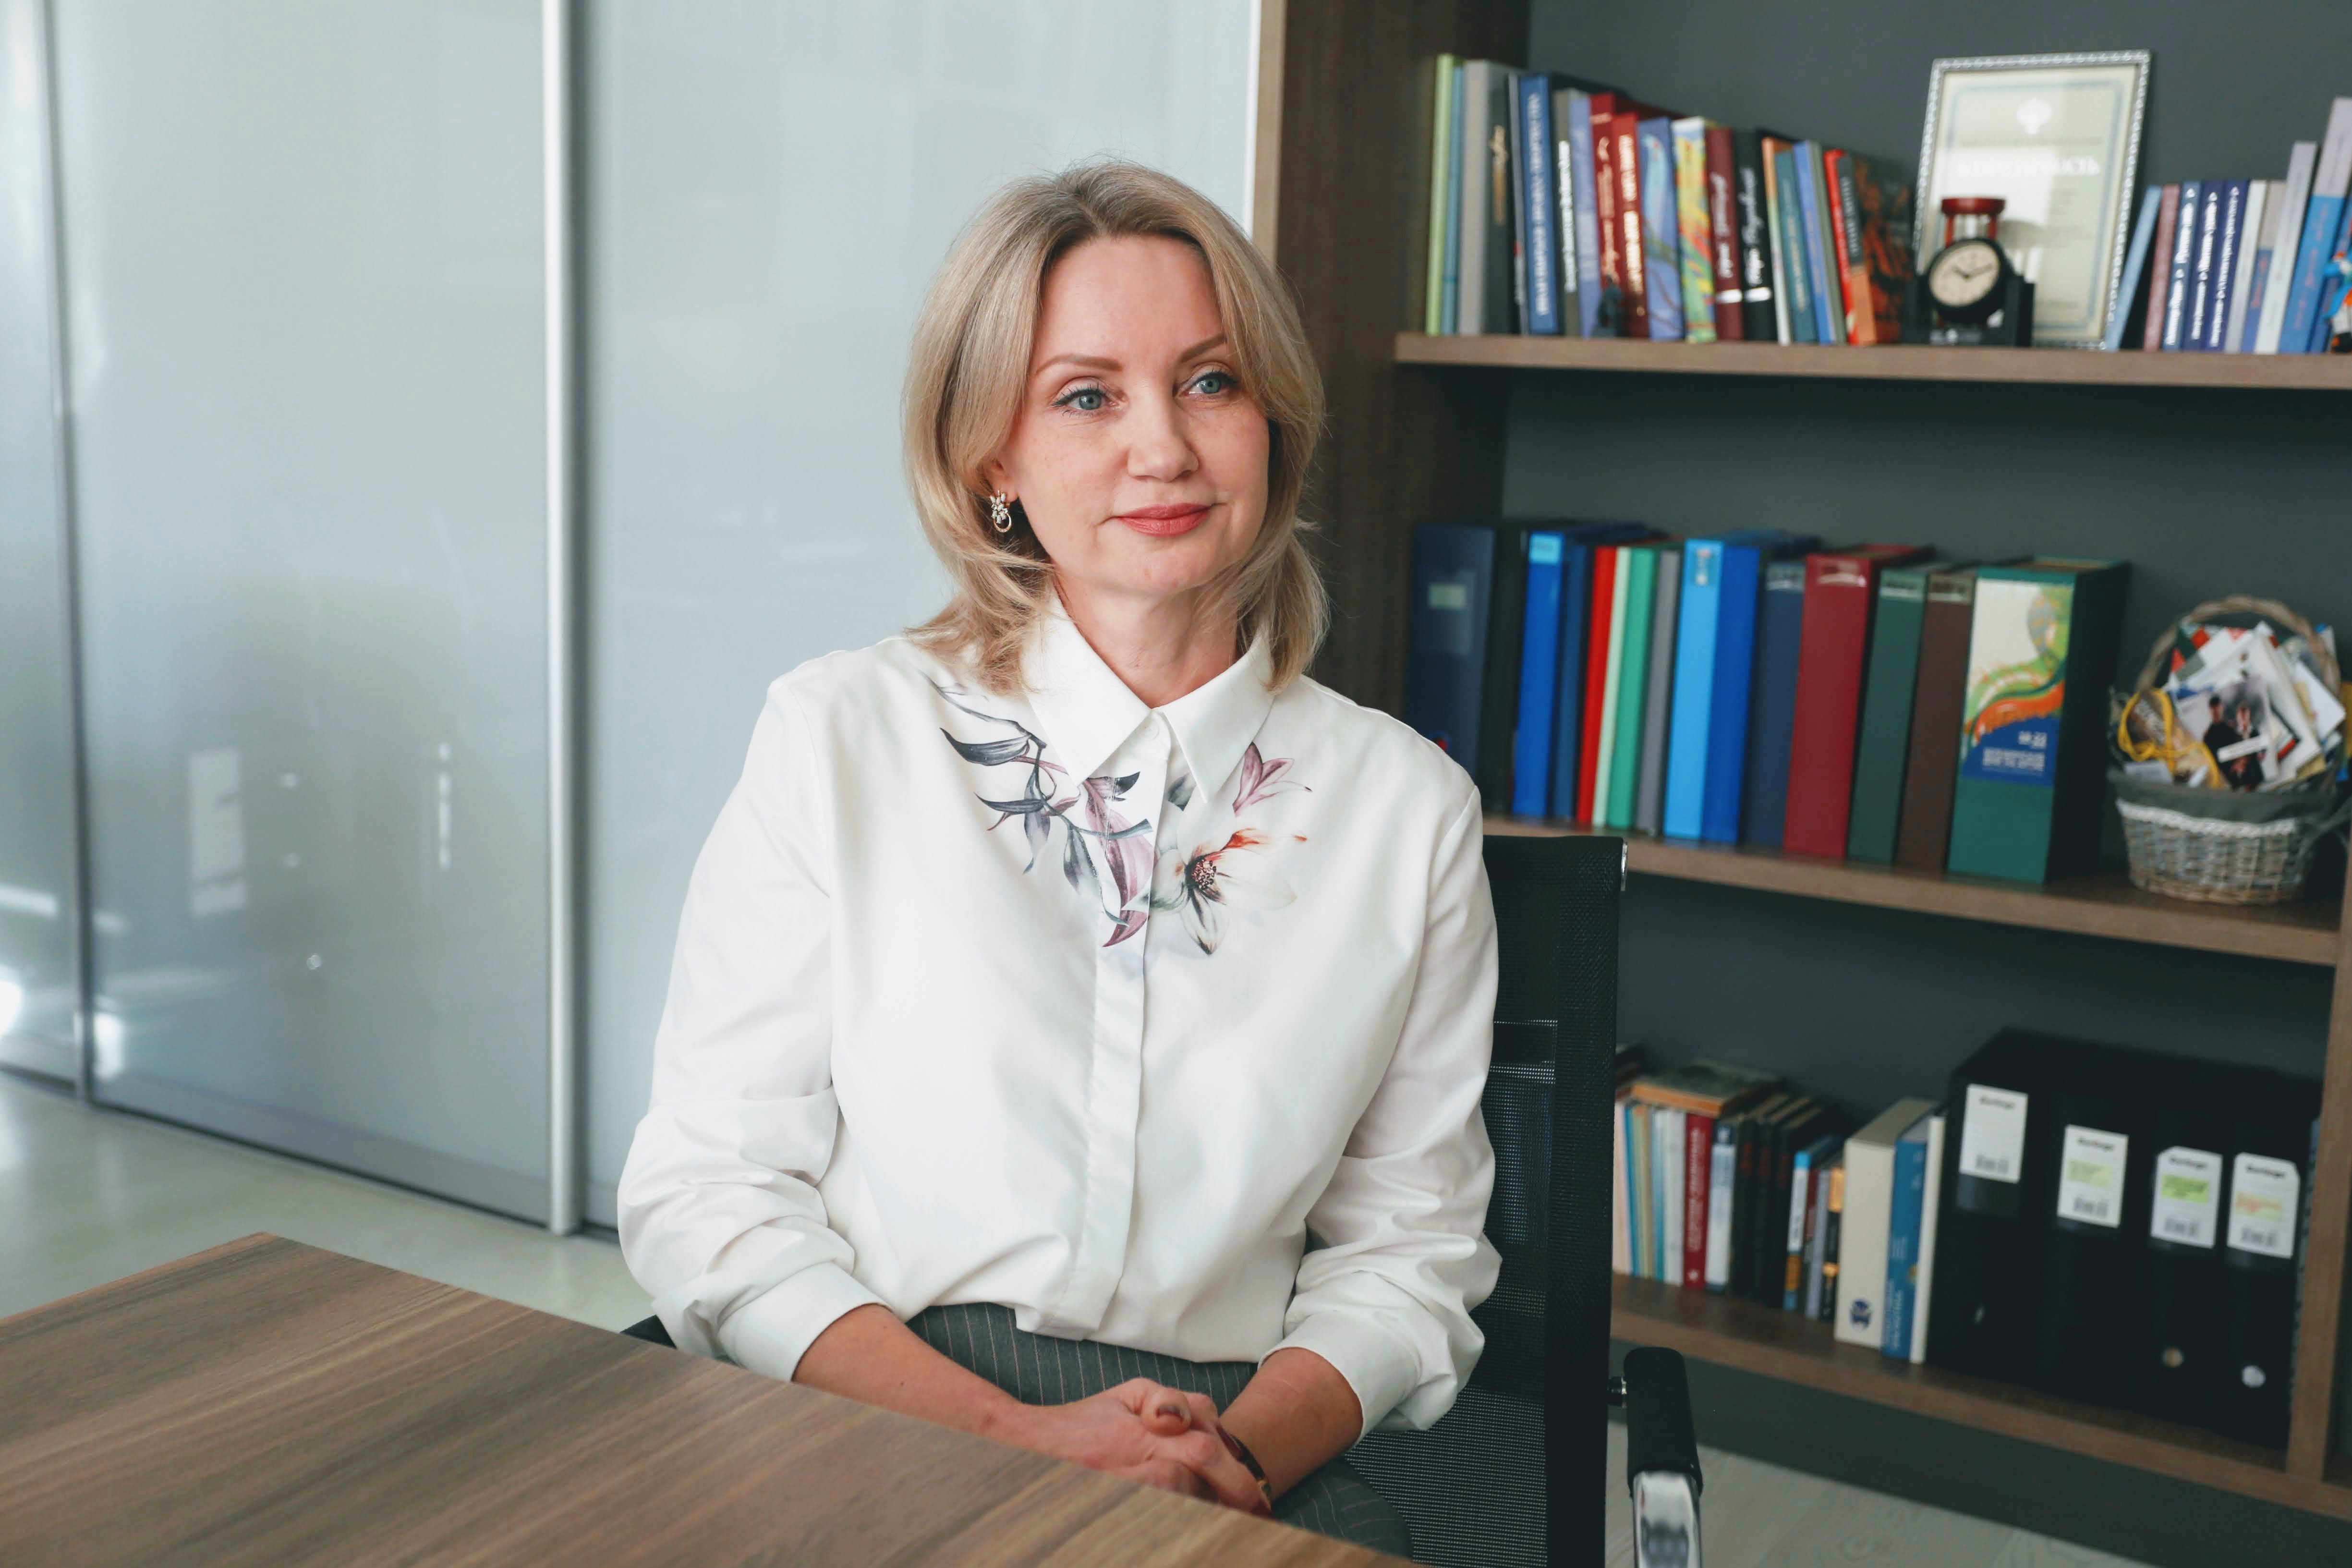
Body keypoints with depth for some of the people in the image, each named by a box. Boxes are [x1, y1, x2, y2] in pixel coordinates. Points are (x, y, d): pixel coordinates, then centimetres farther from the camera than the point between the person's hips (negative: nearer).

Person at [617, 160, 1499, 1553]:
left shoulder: (1407, 807, 6)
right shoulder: (842, 741, 2)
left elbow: (1408, 1241, 10)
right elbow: (706, 1189, 0)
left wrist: (1242, 1447, -9)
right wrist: (1013, 1436, -12)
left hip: (1243, 1459, 2)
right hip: (871, 1432, -1)